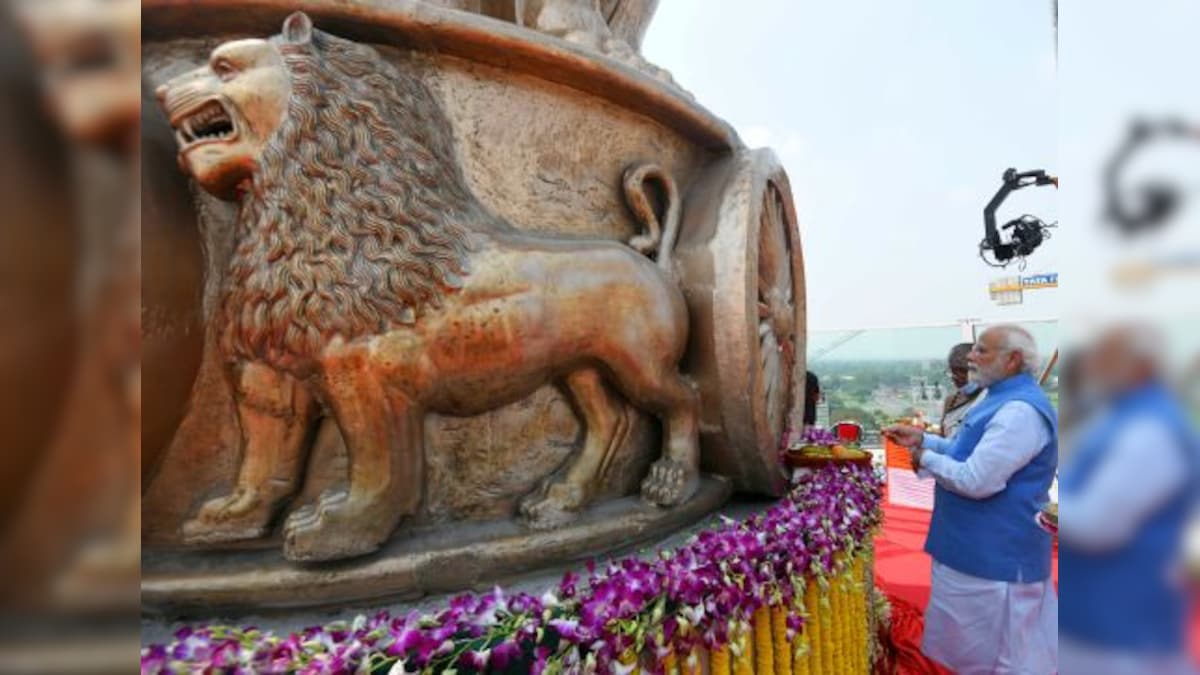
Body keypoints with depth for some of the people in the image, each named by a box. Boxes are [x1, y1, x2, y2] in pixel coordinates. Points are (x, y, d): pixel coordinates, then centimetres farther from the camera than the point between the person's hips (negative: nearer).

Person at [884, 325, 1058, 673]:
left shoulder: (1020, 410, -26)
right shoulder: (1001, 399, 9)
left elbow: (975, 480, -30)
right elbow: (969, 451, 19)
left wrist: (925, 458, -14)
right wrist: (921, 438, 5)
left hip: (995, 556, -10)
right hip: (983, 549, 10)